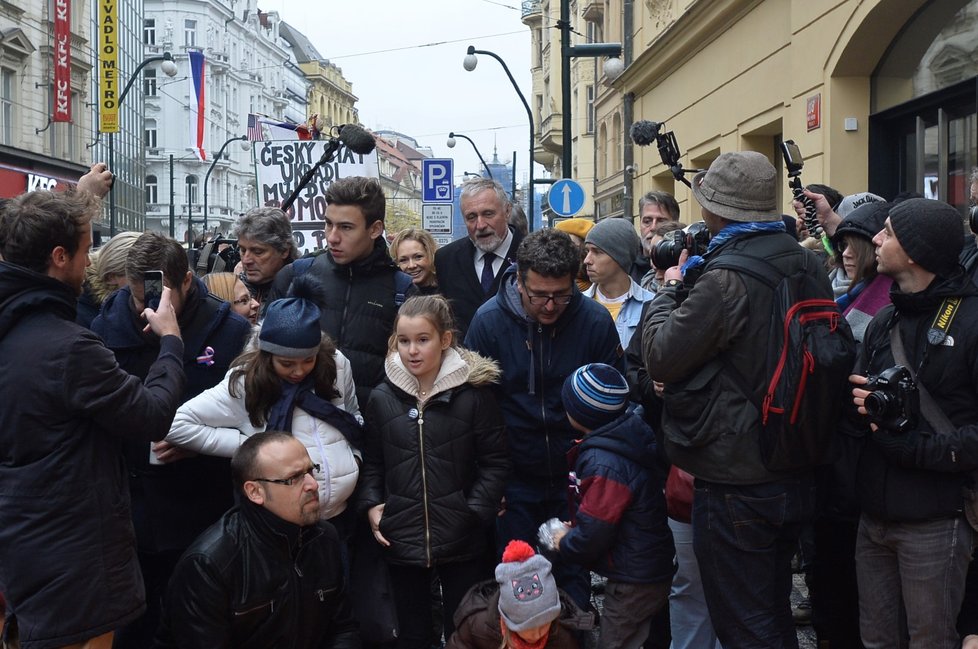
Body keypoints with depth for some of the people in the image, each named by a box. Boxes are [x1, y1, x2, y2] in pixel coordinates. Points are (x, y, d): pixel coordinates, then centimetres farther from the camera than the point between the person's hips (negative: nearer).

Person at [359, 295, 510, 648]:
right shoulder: (382, 397, 1)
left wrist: (475, 511, -12)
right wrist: (372, 505, -2)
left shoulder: (474, 393, -9)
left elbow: (495, 463, -4)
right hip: (402, 538, 3)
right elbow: (372, 462, 11)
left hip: (460, 539, -2)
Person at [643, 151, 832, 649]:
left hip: (736, 484, -8)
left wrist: (669, 288, -1)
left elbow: (660, 357, -18)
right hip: (796, 473, 9)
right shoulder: (807, 264, 4)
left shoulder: (726, 279, -22)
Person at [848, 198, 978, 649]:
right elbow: (857, 392, 18)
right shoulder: (885, 320, 12)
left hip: (934, 522, -7)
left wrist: (912, 446, -19)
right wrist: (862, 402, -4)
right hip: (875, 513, 7)